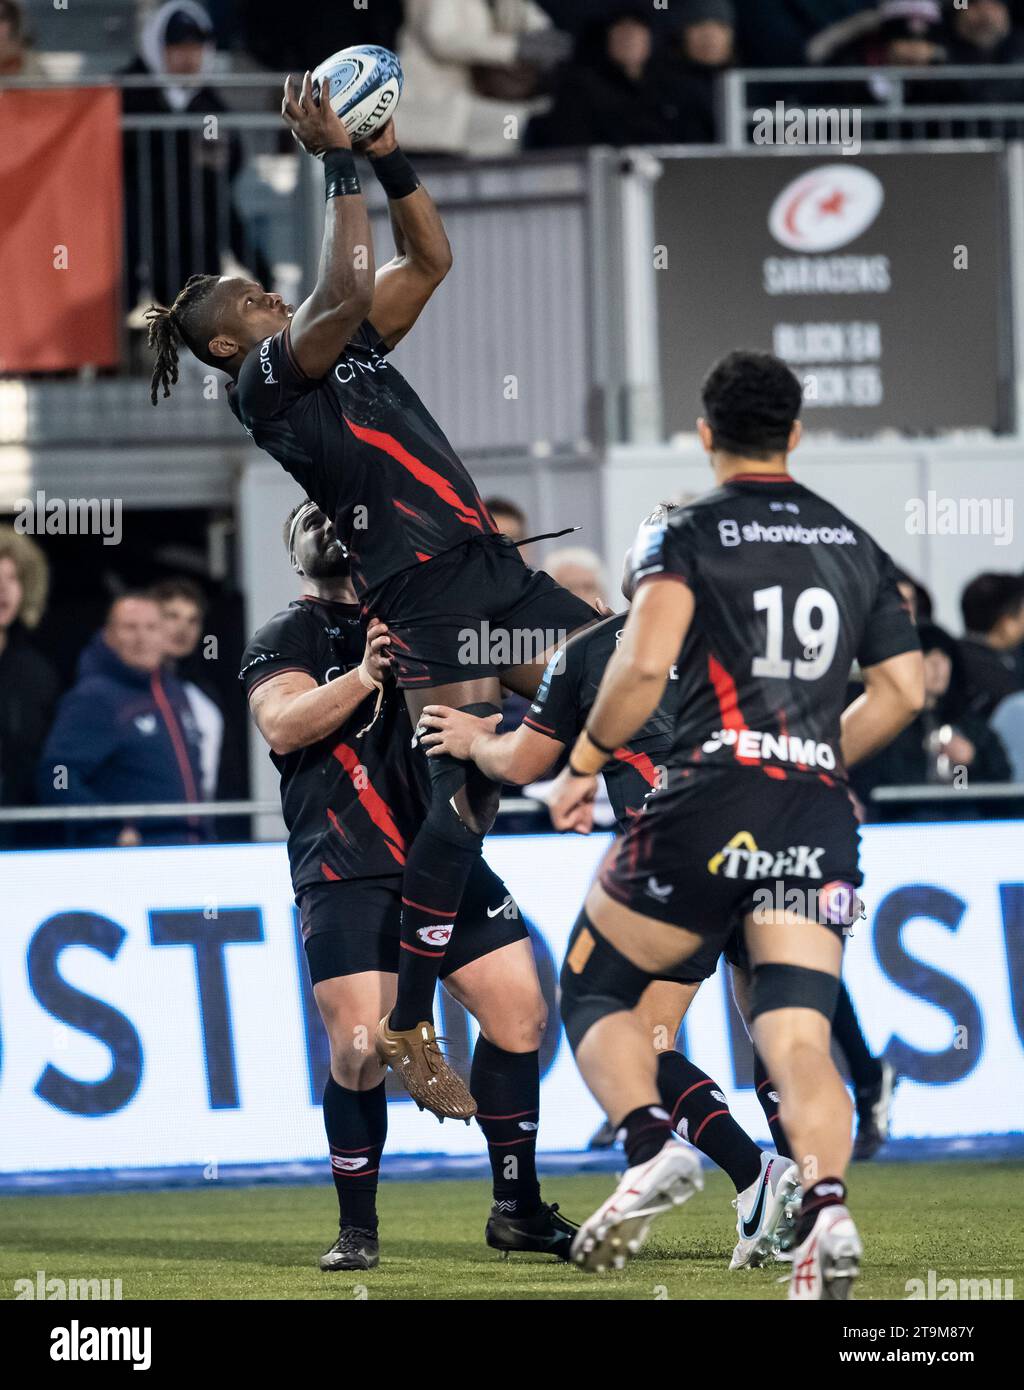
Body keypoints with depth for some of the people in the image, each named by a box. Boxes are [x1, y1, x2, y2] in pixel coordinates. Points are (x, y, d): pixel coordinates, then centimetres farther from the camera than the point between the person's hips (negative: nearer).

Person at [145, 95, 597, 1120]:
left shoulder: (348, 355, 20)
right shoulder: (264, 384, -4)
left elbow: (427, 262, 21)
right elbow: (348, 291, -18)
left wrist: (390, 159, 10)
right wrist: (337, 163, -12)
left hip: (487, 568, 9)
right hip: (424, 592, -9)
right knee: (468, 791, -14)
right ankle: (408, 1032, -10)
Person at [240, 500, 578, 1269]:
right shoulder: (286, 637, 5)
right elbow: (282, 726, -12)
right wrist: (364, 674, -25)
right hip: (346, 874, -5)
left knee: (520, 1009, 0)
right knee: (360, 1050, -12)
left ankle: (518, 1208, 13)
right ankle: (358, 1228, 3)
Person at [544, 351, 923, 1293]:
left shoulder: (686, 538, 0)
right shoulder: (855, 545, 17)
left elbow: (644, 664, -14)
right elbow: (905, 690, 16)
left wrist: (583, 766, -1)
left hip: (709, 804, -4)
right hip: (818, 818, 4)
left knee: (593, 991, 13)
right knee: (799, 1035, -4)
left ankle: (652, 1146, -12)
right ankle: (827, 1208, -29)